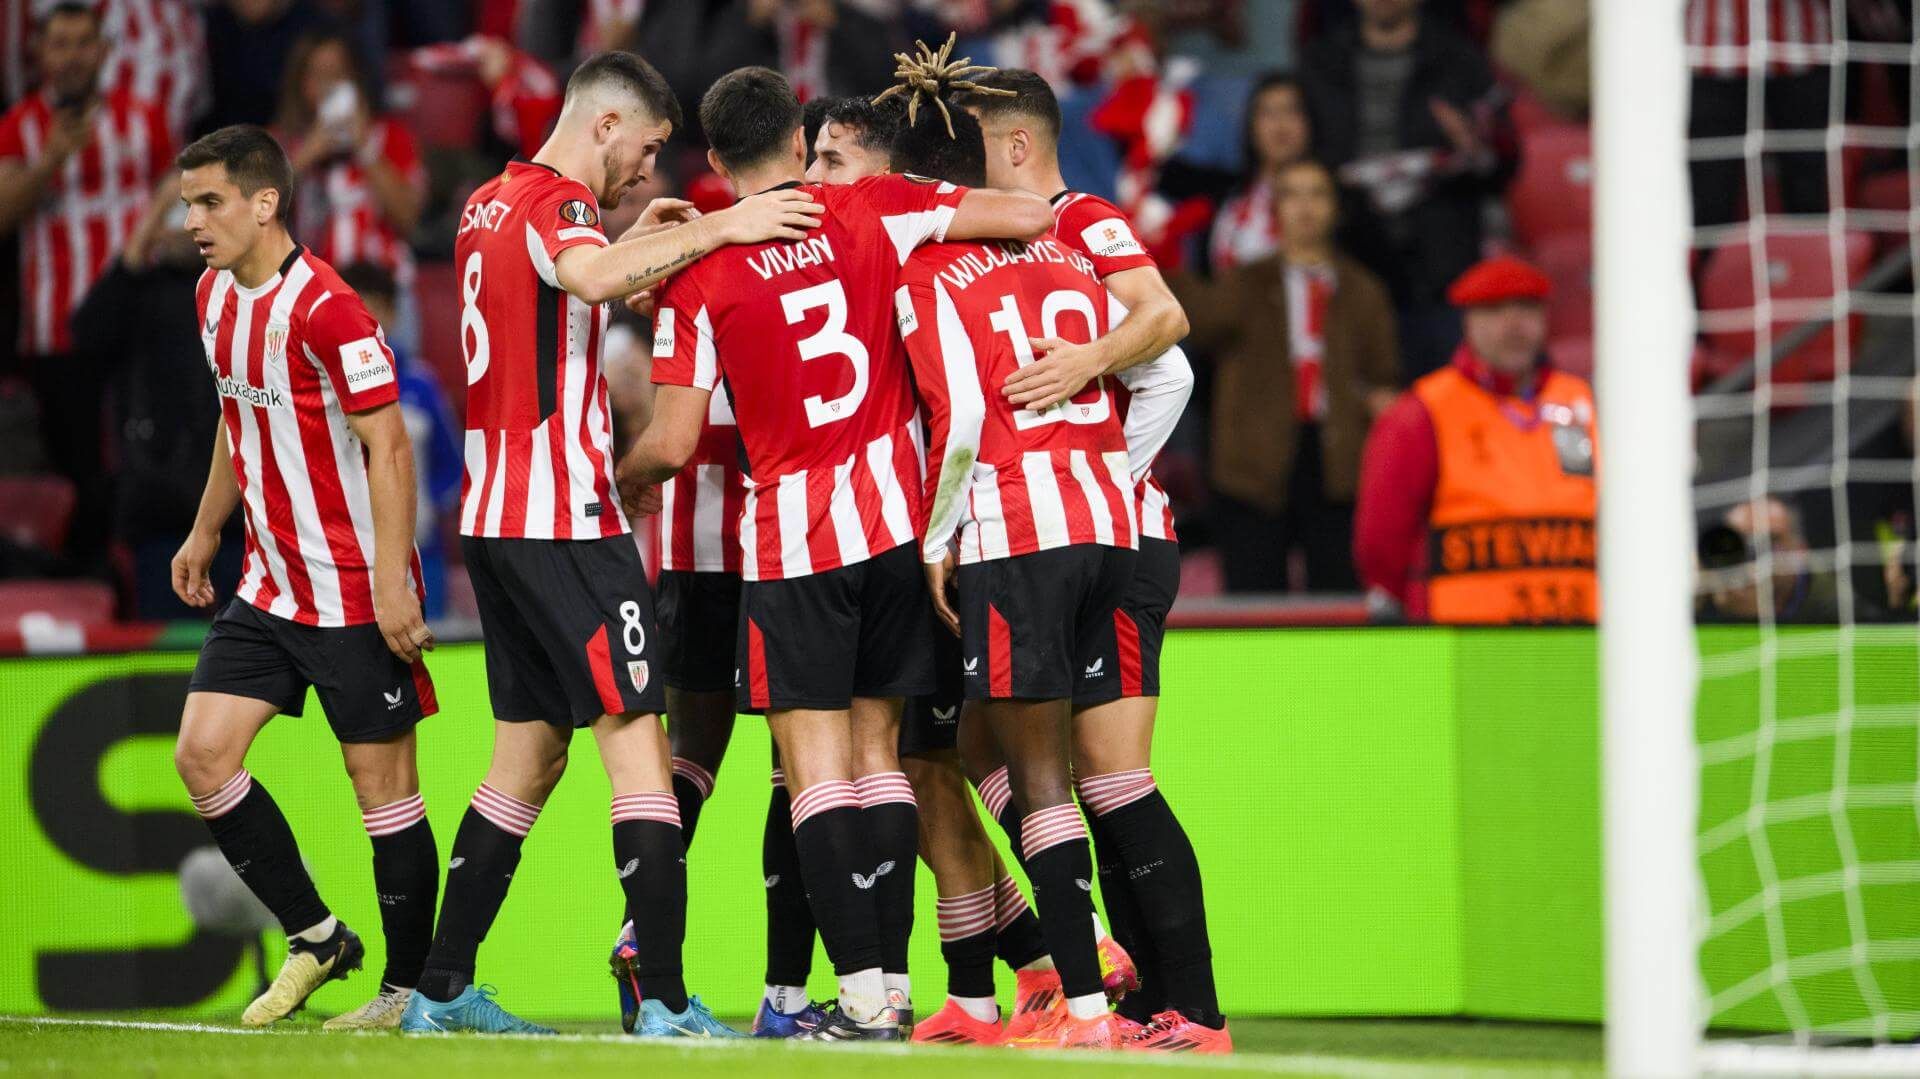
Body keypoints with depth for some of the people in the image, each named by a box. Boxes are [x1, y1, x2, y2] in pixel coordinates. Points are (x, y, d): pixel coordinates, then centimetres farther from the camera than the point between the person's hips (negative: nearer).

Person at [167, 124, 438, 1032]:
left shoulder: (324, 307, -19)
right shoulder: (214, 297, 8)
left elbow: (388, 446, -19)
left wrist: (391, 580, -22)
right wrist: (206, 532, 27)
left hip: (355, 592, -8)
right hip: (269, 581, 8)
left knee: (381, 780, -2)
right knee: (202, 755, 0)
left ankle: (410, 988, 8)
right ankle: (315, 939, 13)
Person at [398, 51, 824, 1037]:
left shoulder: (488, 206, 16)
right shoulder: (558, 204, -12)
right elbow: (591, 278, -36)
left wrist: (636, 237, 32)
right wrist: (715, 229, -32)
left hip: (493, 515, 9)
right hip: (564, 521, -9)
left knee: (528, 758, 15)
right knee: (638, 744, -10)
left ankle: (442, 991, 15)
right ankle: (665, 1001, -17)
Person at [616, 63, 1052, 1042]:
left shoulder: (701, 272, -5)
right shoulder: (873, 211, 0)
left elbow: (672, 446, -4)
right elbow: (1032, 216, -4)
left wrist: (611, 481, 16)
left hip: (789, 538, -3)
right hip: (894, 518, 3)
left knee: (815, 766, -2)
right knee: (878, 750, 11)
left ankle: (864, 994, -10)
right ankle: (895, 978, 9)